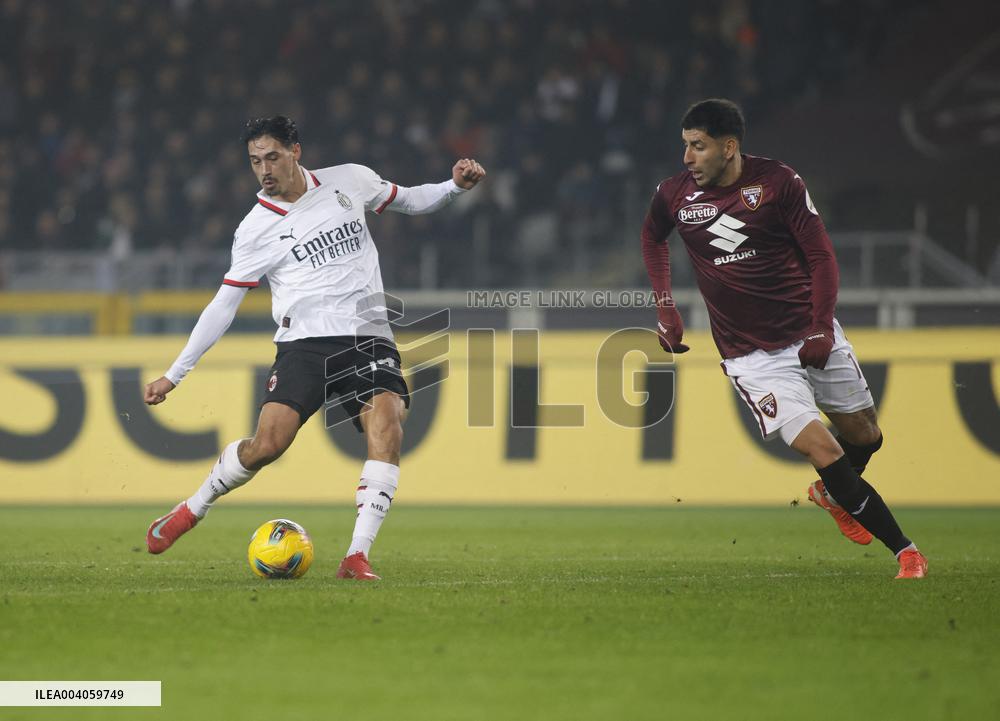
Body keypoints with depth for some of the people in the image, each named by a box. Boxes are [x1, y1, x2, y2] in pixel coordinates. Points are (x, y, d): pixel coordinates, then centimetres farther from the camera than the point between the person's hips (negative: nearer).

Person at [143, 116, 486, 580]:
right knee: (267, 445, -17)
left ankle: (357, 557, -25)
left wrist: (455, 187, 3)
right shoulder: (256, 230, 3)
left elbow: (409, 201, 24)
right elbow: (224, 304, 7)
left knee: (386, 428, -25)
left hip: (367, 337, 1)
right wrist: (173, 376, 6)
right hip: (304, 344, -1)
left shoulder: (350, 181, 7)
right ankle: (191, 511, 11)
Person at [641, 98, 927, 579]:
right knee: (820, 448, -16)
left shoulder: (778, 182, -9)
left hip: (810, 336, 1)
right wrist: (664, 305, 13)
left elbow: (821, 256, -4)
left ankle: (832, 494, 46)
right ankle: (905, 551, -10)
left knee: (864, 435, 11)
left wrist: (822, 328, -11)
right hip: (750, 355, -1)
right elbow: (652, 237, 20)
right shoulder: (674, 195, -3)